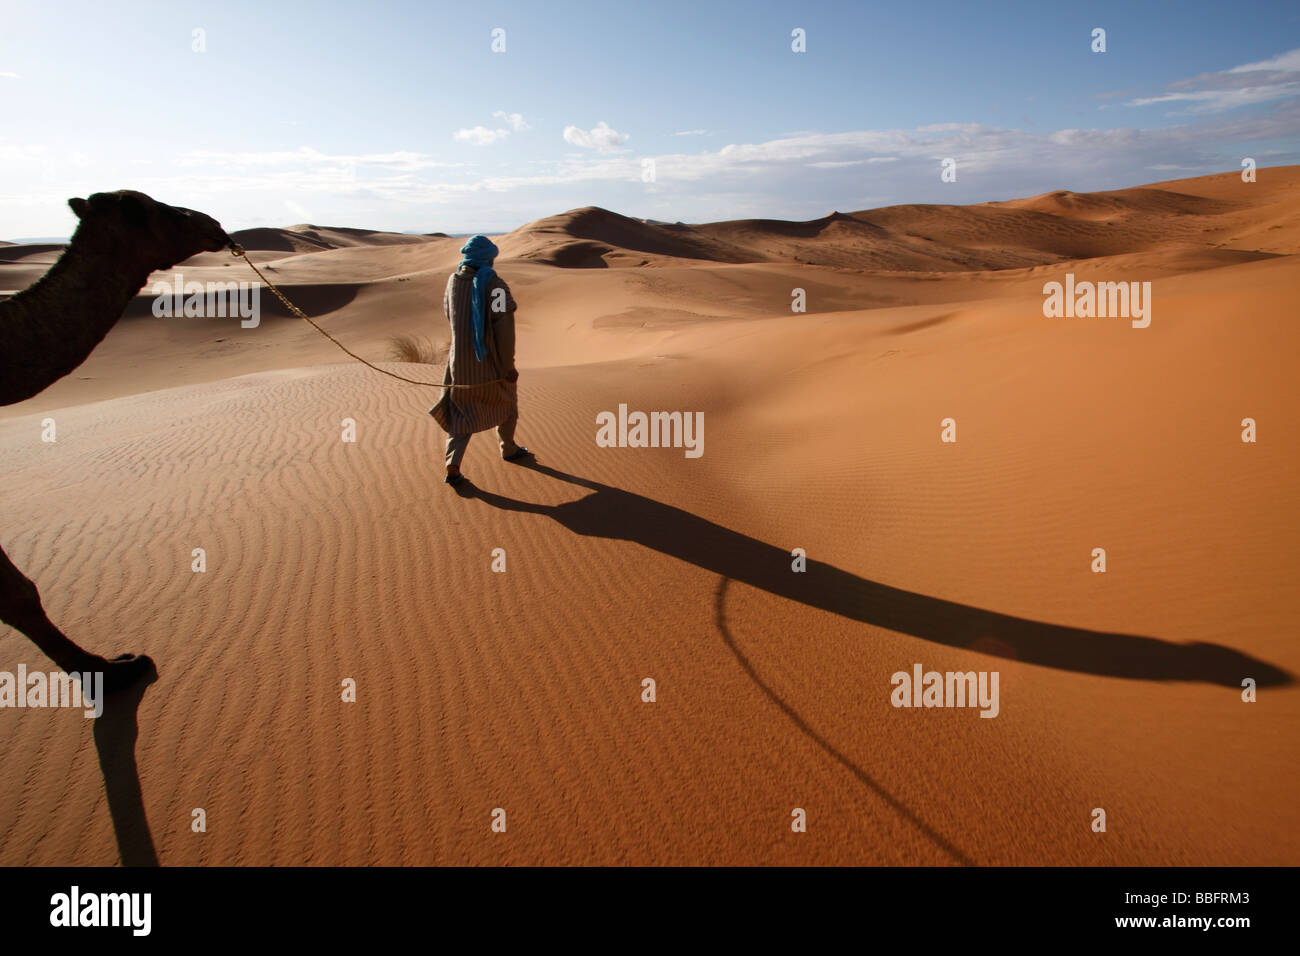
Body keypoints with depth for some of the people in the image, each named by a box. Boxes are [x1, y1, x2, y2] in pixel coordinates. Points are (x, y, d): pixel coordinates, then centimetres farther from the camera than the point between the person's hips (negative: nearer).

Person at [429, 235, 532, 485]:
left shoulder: (453, 281, 0)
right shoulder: (494, 285, -18)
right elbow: (505, 327, -21)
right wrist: (508, 365, -14)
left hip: (460, 358, 4)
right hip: (491, 360, -4)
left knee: (462, 413, 11)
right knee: (505, 399, 24)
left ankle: (452, 468, -1)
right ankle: (508, 448, 42)